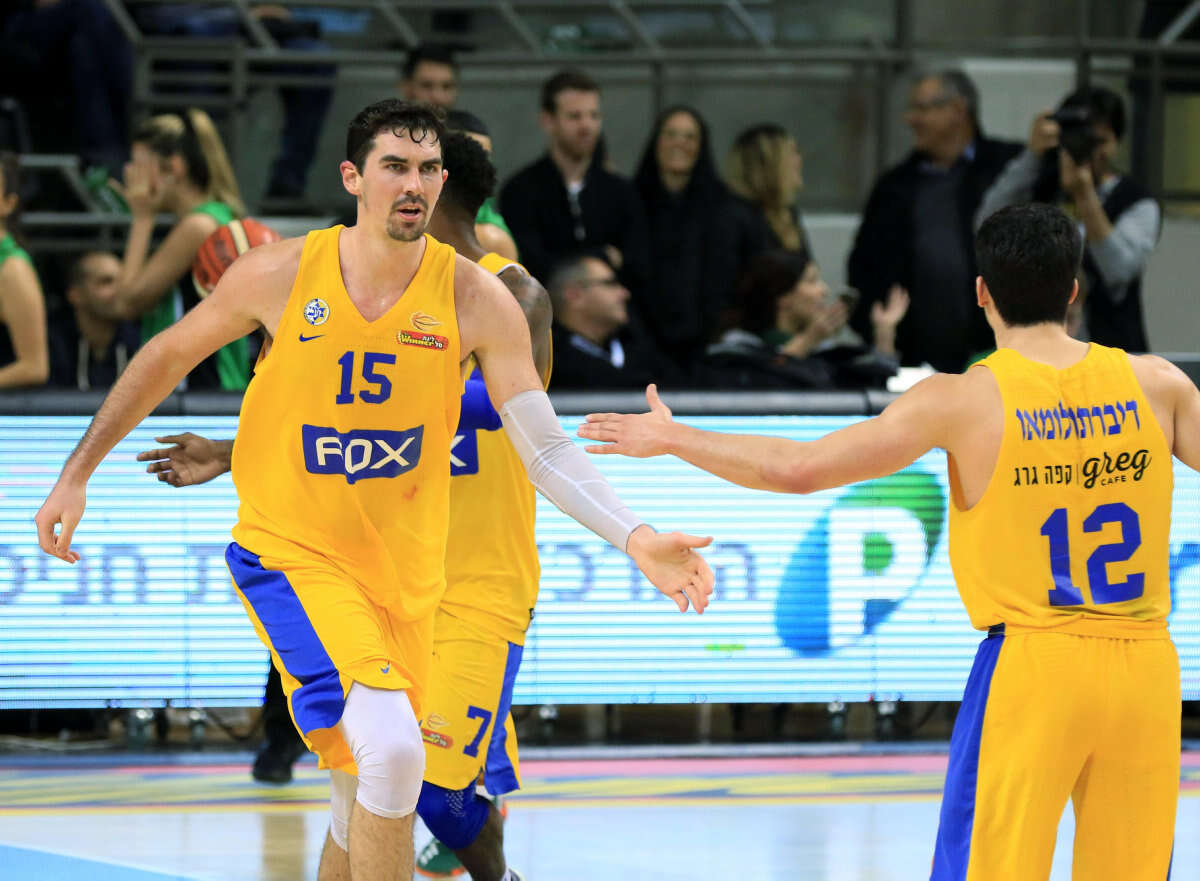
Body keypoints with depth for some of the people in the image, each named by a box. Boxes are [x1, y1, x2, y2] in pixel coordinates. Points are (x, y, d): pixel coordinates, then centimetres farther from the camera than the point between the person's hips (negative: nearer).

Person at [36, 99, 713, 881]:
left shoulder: (478, 300, -9)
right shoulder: (281, 275, -11)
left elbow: (547, 451, -9)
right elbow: (167, 357, 6)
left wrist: (635, 539, -23)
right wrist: (78, 473, 7)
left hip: (405, 572, 3)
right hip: (291, 552, -3)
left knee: (373, 799, 14)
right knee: (392, 748, -26)